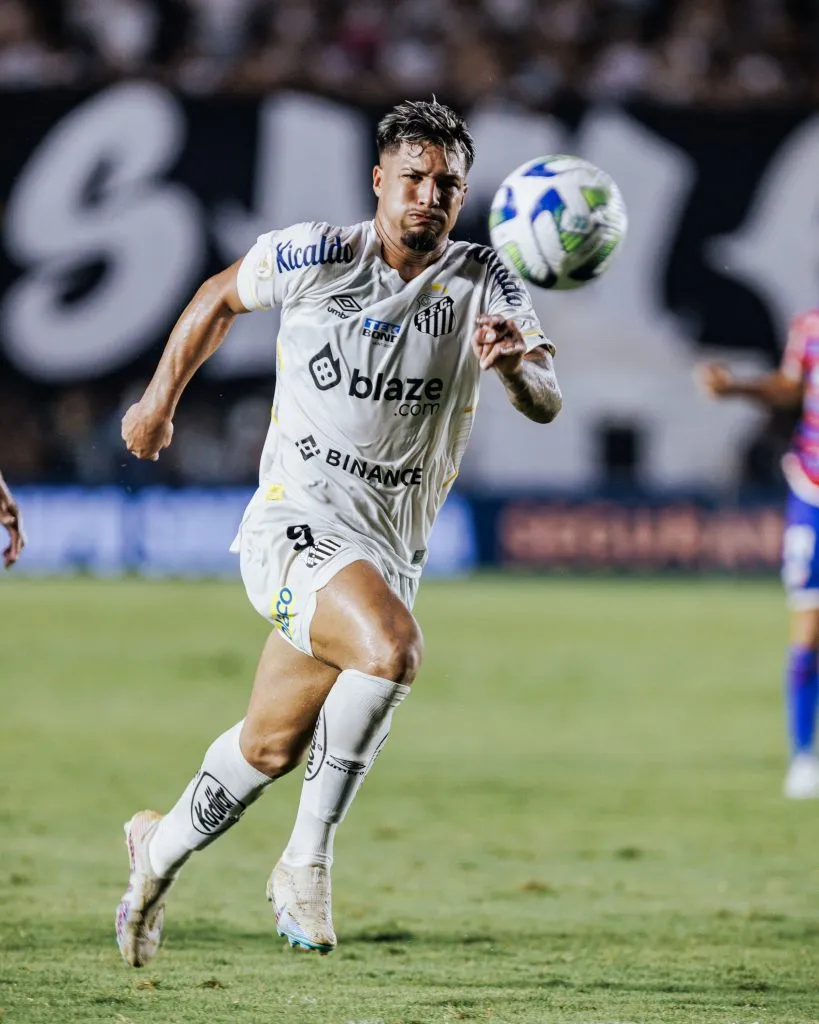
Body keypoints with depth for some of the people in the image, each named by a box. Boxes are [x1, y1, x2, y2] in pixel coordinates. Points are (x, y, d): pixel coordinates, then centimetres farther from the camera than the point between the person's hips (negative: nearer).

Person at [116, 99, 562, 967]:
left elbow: (544, 405, -15)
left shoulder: (485, 286, -4)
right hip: (295, 520, -4)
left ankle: (161, 846, 42)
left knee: (273, 746, 15)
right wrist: (160, 398, 20)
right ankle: (306, 863, -21)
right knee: (391, 646, -32)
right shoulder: (312, 257, -6)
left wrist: (517, 364, -37)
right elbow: (220, 299, 14)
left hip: (390, 549, 4)